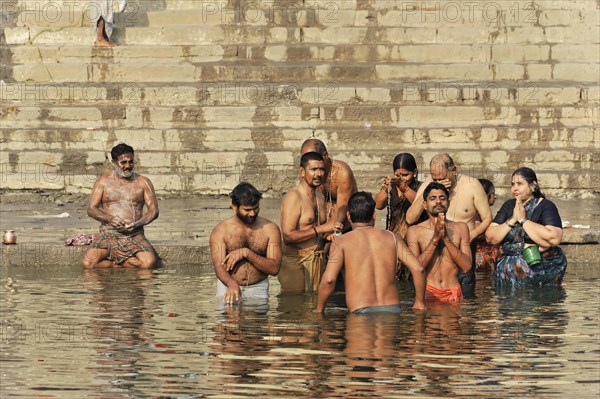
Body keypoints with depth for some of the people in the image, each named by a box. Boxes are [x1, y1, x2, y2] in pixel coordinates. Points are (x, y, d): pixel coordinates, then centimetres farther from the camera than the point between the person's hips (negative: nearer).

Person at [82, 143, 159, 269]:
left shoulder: (143, 182, 10)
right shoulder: (103, 182, 10)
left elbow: (154, 210, 5)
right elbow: (91, 209, 4)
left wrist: (137, 224, -14)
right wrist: (109, 219, -16)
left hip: (134, 234, 0)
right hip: (108, 233, 0)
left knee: (149, 263, -30)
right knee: (87, 263, -27)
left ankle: (113, 262, -6)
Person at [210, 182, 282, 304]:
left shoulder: (270, 229, 2)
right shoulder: (220, 230, -1)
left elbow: (274, 269, -5)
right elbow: (219, 266, -13)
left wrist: (246, 253, -16)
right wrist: (232, 284, -34)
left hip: (258, 290, 1)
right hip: (228, 287, -1)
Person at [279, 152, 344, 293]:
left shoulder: (320, 196, 15)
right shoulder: (294, 197, -12)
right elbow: (288, 236, -21)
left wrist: (329, 234, 5)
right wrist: (320, 229, -21)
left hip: (317, 263, 8)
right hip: (296, 264, -8)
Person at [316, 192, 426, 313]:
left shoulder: (342, 242, 5)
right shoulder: (391, 237, 14)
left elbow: (328, 280, -7)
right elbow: (418, 269, 6)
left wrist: (319, 310, 7)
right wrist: (419, 302, 17)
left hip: (361, 313, -3)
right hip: (393, 309, 3)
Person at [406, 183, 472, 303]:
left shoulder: (460, 228, 9)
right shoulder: (415, 231, 3)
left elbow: (467, 266, -1)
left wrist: (446, 238, -10)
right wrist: (435, 238, -13)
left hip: (453, 293, 2)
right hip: (427, 293, -2)